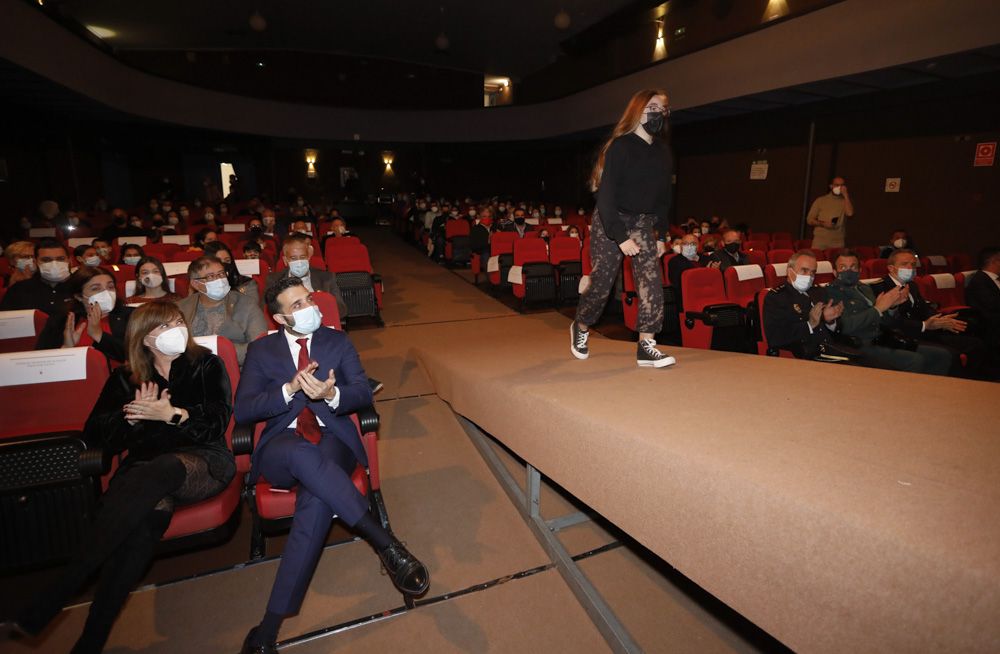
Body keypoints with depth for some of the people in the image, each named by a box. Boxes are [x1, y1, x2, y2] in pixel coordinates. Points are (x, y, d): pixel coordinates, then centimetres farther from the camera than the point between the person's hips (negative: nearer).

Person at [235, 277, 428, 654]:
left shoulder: (337, 341, 14)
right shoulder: (261, 351, 13)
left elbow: (364, 393, 4)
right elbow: (243, 410, 2)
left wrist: (332, 394, -19)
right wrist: (291, 388, -14)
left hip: (332, 440, 0)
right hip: (282, 447, 0)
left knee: (317, 499, -33)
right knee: (303, 453, -39)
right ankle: (385, 544, -36)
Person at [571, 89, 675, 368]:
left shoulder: (663, 152, 7)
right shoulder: (621, 146, -14)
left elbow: (663, 196, 15)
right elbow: (606, 196, -20)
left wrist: (661, 235, 11)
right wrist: (621, 238, -24)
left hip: (642, 222, 6)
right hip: (610, 222, -6)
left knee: (651, 279, -11)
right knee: (602, 282, 0)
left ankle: (646, 346, -9)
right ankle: (580, 327, 28)